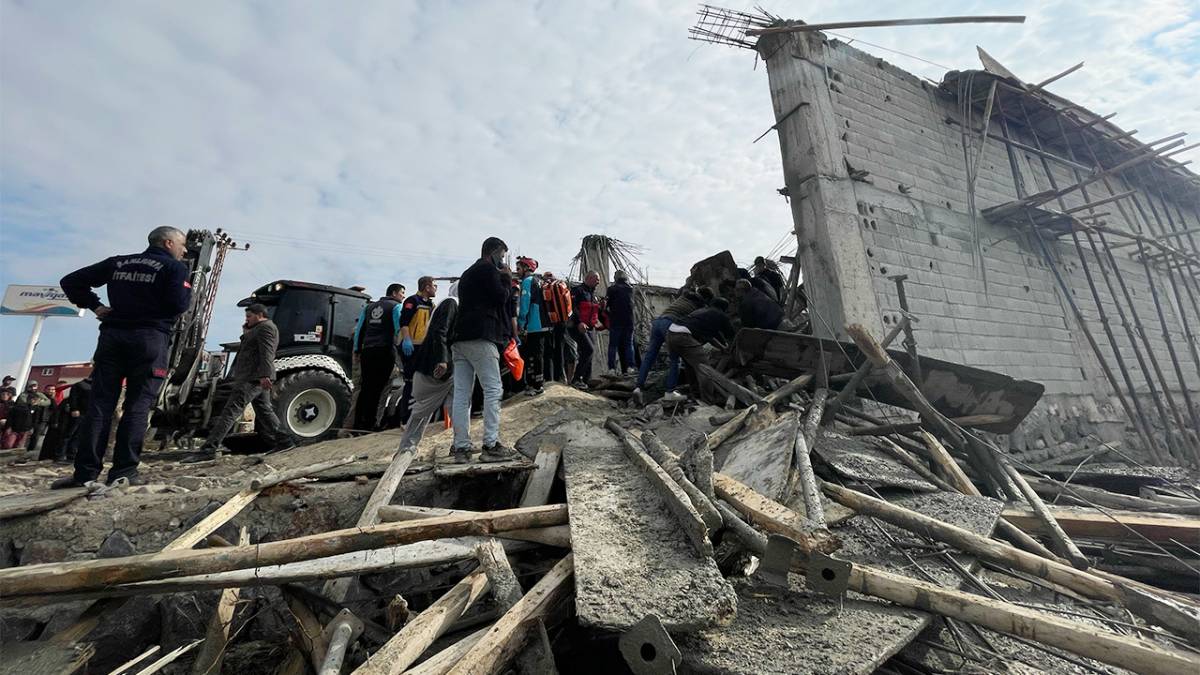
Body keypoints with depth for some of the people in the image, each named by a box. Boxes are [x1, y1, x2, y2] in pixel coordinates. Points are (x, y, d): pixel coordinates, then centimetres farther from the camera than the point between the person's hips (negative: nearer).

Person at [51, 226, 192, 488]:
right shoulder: (175, 267, 0)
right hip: (150, 338, -5)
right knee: (138, 405, -3)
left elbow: (71, 281, 17)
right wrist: (187, 289, 7)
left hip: (112, 335, 5)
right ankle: (123, 471, -4)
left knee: (100, 403, 4)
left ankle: (85, 472, 1)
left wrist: (95, 305, 14)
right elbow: (179, 304, -12)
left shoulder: (117, 263, 18)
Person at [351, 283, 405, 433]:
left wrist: (357, 349, 18)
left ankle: (358, 423, 12)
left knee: (366, 387, 11)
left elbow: (359, 328, 17)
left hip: (367, 351, 6)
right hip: (385, 351, -6)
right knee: (377, 388, -4)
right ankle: (370, 423, -2)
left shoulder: (369, 306, 20)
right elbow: (399, 328, -11)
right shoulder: (396, 306, 2)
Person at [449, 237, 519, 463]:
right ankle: (491, 445, -10)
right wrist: (506, 279, 8)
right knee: (493, 390, -7)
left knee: (461, 393, 4)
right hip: (480, 338, -9)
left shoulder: (467, 274, 29)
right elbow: (501, 297, -9)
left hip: (460, 338, 9)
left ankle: (460, 447, 5)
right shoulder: (488, 269, 1)